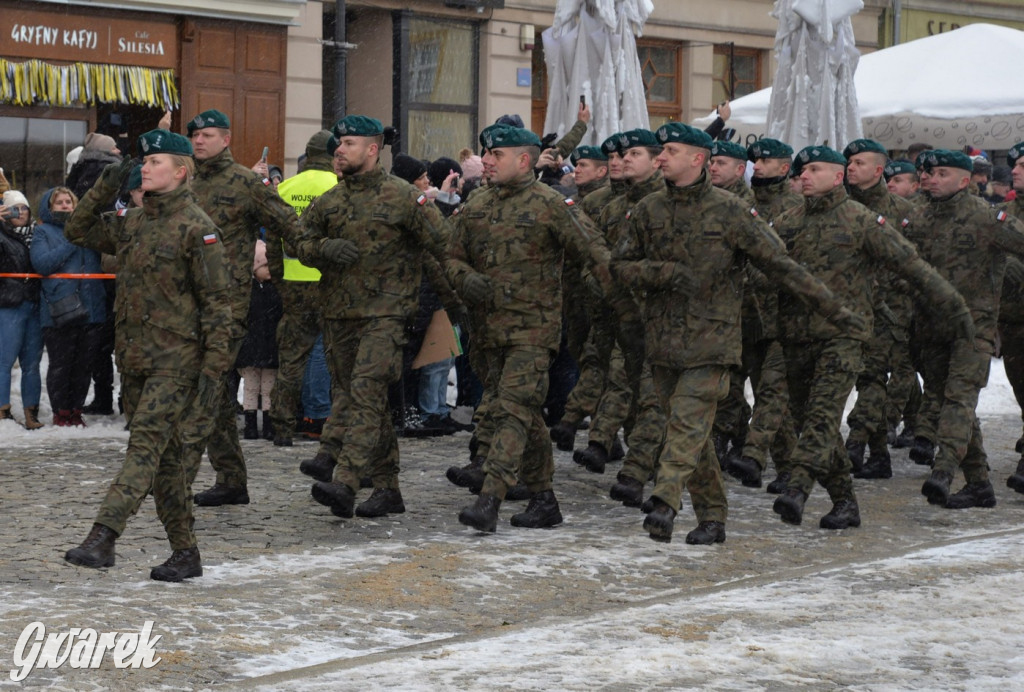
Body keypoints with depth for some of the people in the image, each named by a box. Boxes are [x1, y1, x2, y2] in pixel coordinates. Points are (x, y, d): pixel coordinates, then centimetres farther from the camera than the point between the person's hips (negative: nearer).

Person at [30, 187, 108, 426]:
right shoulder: (43, 232, 6)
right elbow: (42, 263, -9)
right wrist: (71, 244, -11)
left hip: (91, 308, 4)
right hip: (59, 312, -4)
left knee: (84, 365, 7)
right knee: (60, 365, -1)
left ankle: (76, 410, 19)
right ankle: (61, 413, 10)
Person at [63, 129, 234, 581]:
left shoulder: (196, 227, -9)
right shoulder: (132, 222, 13)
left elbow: (218, 301, -11)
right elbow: (78, 231, 22)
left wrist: (214, 366, -16)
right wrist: (105, 187, 9)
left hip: (176, 361, -8)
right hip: (134, 358, 8)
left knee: (145, 443, -16)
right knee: (164, 456, 10)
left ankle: (102, 538, -25)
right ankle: (185, 553, 16)